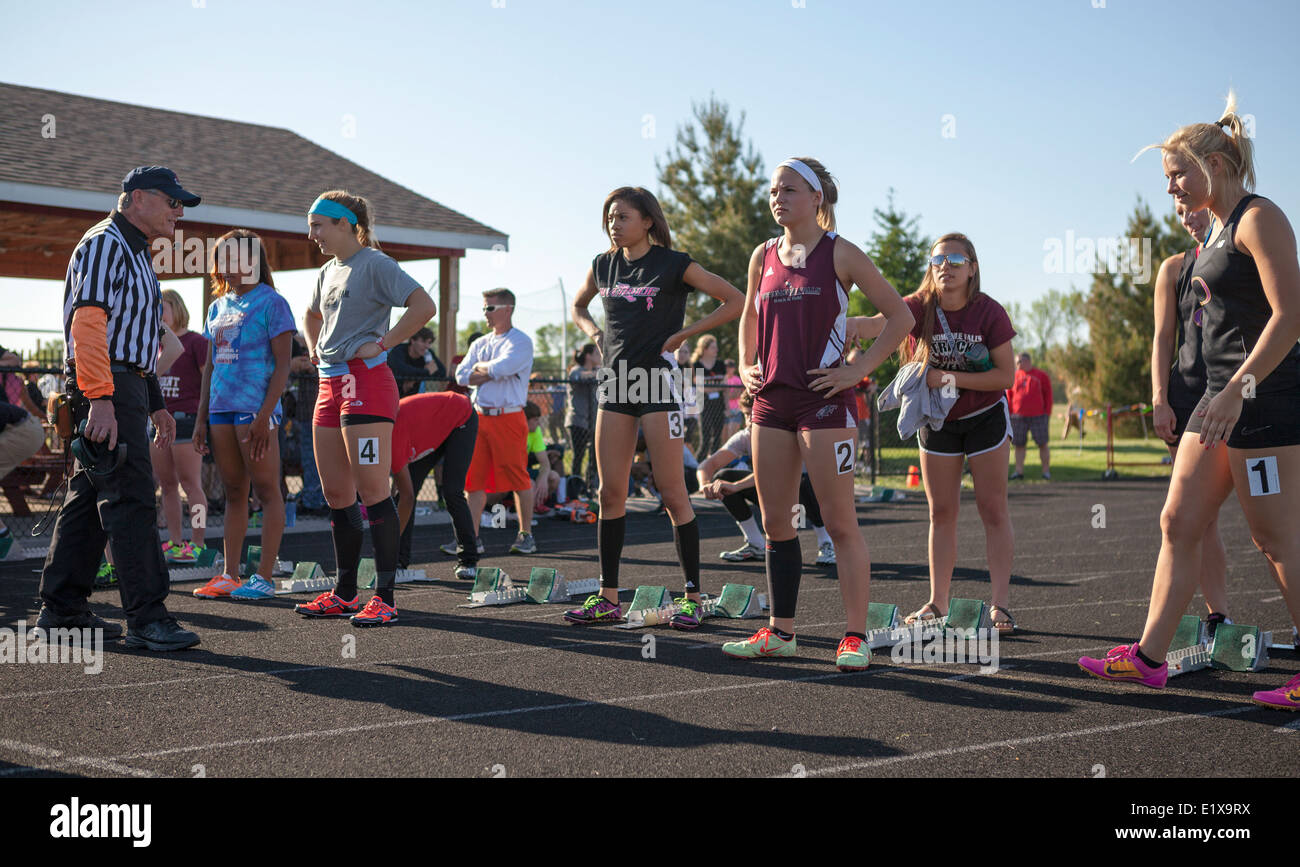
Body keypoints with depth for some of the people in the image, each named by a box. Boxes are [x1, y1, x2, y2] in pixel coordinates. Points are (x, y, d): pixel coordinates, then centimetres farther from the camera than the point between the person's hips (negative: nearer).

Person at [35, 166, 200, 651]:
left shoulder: (134, 253, 24)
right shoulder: (105, 244, -9)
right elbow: (88, 323, -20)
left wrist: (155, 404, 27)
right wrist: (101, 399, -28)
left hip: (125, 385, 11)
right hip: (103, 389, -11)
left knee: (89, 498, 12)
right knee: (130, 499, -13)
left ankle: (61, 609, 17)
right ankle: (146, 618, -15)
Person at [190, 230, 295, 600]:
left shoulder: (271, 302, -4)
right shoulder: (218, 307, 17)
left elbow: (282, 365, -9)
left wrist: (264, 415, -17)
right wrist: (201, 419, 16)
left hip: (256, 409, -7)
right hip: (222, 409, 7)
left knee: (266, 490, -3)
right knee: (234, 493, 10)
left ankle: (264, 577, -2)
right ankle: (230, 576, 13)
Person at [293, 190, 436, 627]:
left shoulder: (374, 264, -7)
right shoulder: (328, 271, 19)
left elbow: (423, 306, -20)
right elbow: (313, 316, 40)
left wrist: (382, 344, -17)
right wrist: (315, 349, 22)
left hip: (366, 381, -9)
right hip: (330, 385, 9)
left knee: (372, 492, -9)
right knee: (336, 495, 10)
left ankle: (384, 597, -6)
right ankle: (344, 594, 18)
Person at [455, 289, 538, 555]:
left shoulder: (521, 342, -2)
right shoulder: (480, 344, 19)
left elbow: (500, 368, -18)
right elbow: (461, 375, 7)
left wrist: (480, 368, 1)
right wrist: (491, 373, -5)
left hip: (508, 417, -6)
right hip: (480, 416, 6)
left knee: (518, 477, -2)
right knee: (475, 478, 2)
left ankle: (526, 535, 7)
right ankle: (472, 537, 4)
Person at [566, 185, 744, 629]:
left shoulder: (673, 264, -5)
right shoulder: (603, 266, 11)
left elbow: (736, 301, -7)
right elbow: (578, 307, 30)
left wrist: (684, 333, -10)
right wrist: (595, 333, 10)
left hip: (657, 380, -5)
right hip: (615, 381, 6)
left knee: (672, 492, -5)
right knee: (610, 493, 4)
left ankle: (692, 596, 4)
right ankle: (608, 598, 11)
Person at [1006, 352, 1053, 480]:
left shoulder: (1041, 376, 4)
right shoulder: (1014, 376, 10)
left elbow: (1048, 396, 4)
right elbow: (1009, 396, 13)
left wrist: (1047, 414, -3)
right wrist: (1010, 413, 4)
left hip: (1038, 416, -2)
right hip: (1019, 417, 2)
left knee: (1043, 444, 0)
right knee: (1019, 444, 2)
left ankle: (1046, 470, 7)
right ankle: (1019, 471, 6)